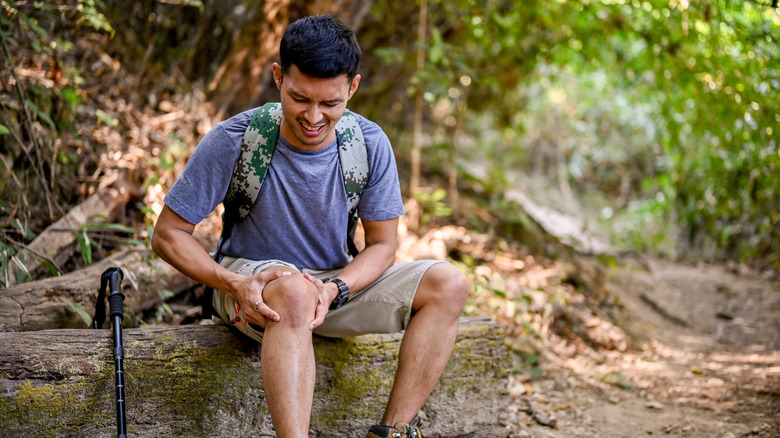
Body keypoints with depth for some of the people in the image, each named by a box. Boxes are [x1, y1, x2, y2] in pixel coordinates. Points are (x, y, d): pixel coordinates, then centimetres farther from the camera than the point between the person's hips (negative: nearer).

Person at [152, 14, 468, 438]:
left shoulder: (370, 144, -11)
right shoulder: (232, 141, -19)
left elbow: (382, 243, -3)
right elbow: (168, 234, -12)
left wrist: (335, 288, -24)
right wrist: (235, 284, -29)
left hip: (338, 281, 4)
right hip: (251, 282, -4)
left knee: (447, 283, -17)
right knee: (294, 292, -40)